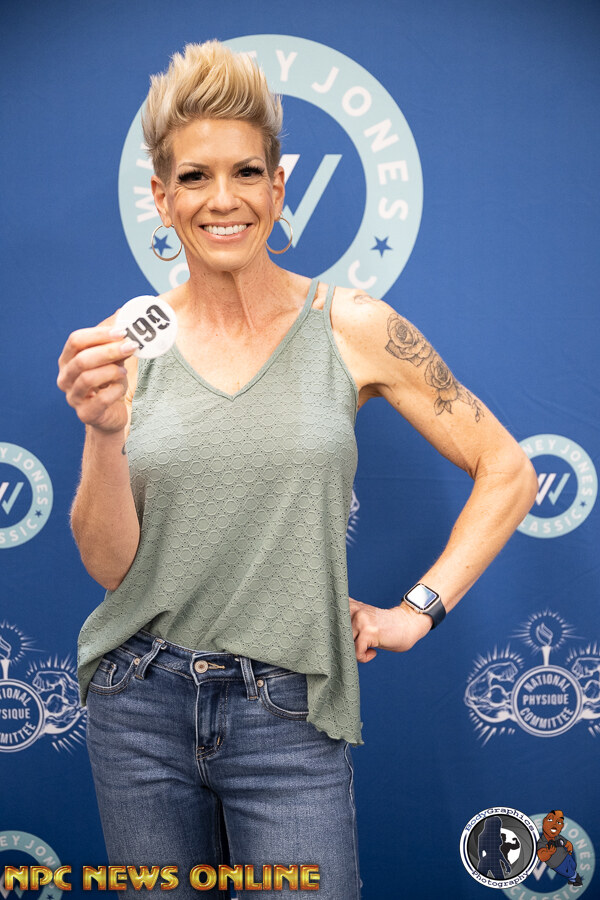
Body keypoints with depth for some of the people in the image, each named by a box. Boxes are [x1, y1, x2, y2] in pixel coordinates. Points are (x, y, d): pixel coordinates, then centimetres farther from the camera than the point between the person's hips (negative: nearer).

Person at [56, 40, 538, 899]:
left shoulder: (351, 328, -5)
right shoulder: (128, 341, -2)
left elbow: (508, 471, 1)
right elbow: (108, 563, -4)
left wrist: (419, 608, -3)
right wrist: (103, 431, -20)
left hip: (290, 715, -2)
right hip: (140, 707, 2)